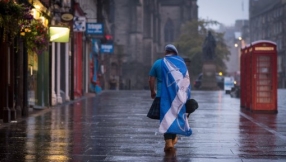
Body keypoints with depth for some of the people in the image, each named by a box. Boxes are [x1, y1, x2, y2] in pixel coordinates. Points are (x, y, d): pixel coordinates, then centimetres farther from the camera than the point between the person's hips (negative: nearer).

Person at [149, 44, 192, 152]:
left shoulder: (158, 63, 4)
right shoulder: (181, 62, 5)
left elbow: (151, 80, 3)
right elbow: (186, 80, 3)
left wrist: (152, 92, 17)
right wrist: (185, 95, 10)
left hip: (163, 95, -2)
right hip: (178, 96, 2)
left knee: (166, 117, -2)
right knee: (176, 115, 18)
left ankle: (168, 141, -15)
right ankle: (174, 138, 28)